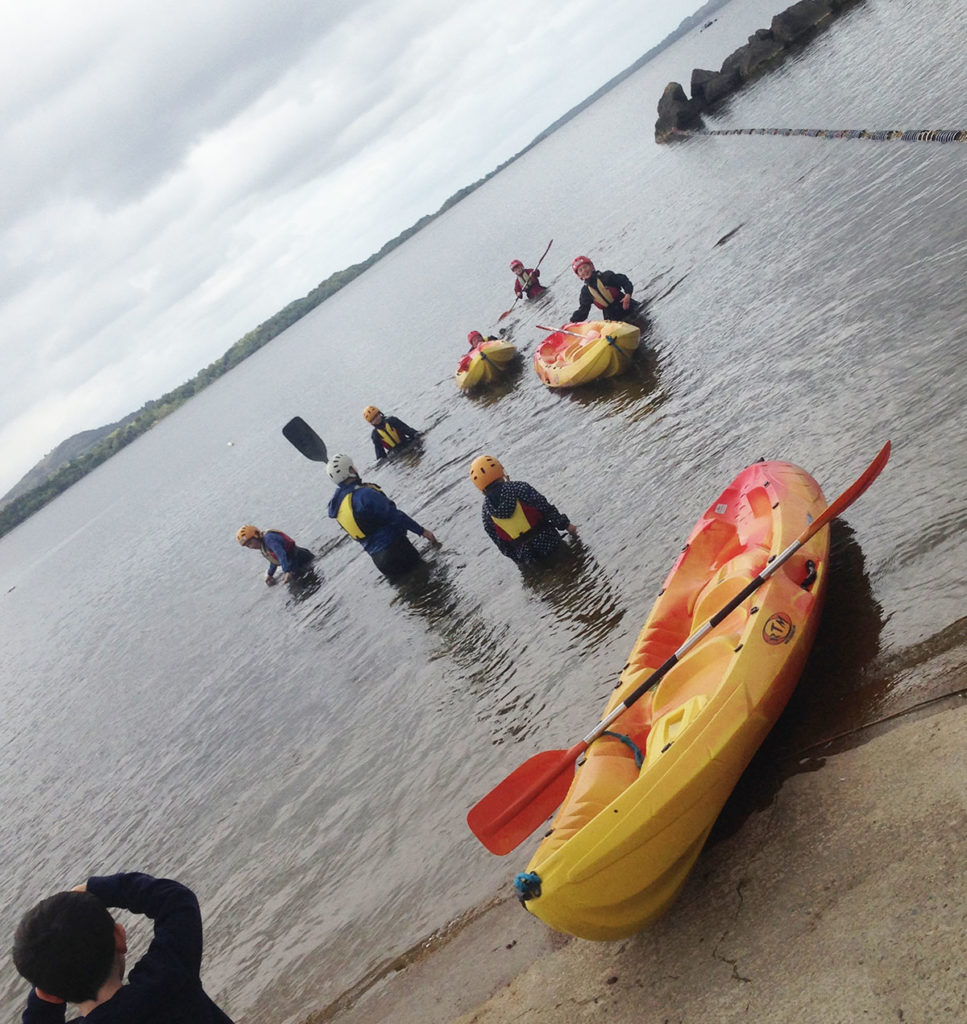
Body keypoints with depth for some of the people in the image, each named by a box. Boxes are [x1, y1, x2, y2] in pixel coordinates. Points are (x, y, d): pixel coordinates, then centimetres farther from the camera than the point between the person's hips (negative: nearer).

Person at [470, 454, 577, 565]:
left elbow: (501, 543, 2)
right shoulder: (519, 488, -15)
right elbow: (546, 508, -14)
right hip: (548, 543, -3)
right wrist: (565, 524, 0)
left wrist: (519, 559, 15)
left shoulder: (486, 512, -5)